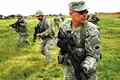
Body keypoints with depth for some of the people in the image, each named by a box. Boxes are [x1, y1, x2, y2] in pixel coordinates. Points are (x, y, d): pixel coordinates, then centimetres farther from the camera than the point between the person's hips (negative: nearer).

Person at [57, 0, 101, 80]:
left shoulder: (92, 30, -23)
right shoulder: (65, 25, -6)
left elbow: (93, 56, -24)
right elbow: (59, 39, 10)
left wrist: (84, 68, -40)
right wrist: (60, 42, -13)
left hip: (86, 70, -4)